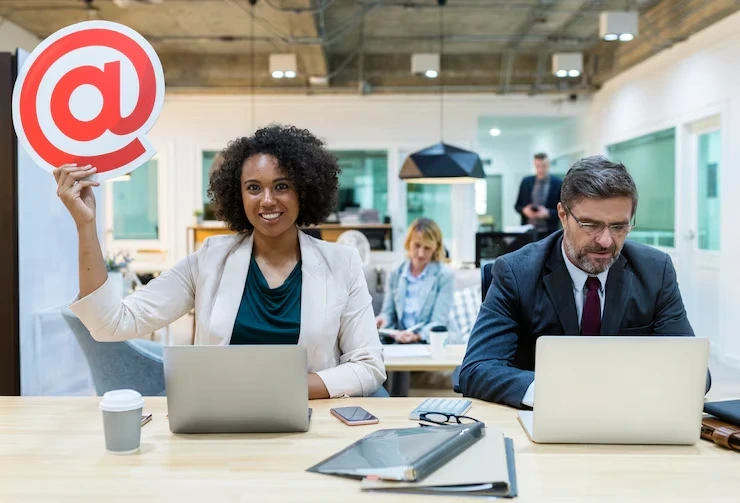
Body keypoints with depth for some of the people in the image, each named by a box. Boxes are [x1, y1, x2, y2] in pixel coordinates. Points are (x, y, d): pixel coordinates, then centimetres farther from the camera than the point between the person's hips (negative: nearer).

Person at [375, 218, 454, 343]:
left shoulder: (445, 276, -2)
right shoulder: (396, 273, 10)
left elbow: (439, 322, -8)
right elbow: (389, 312, 15)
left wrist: (417, 336, -27)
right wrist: (383, 319, -10)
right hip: (400, 341, 4)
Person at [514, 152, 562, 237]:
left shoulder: (558, 184, -1)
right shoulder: (526, 182, 8)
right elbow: (517, 205, 13)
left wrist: (548, 213, -16)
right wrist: (524, 210, -8)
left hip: (548, 233, -2)